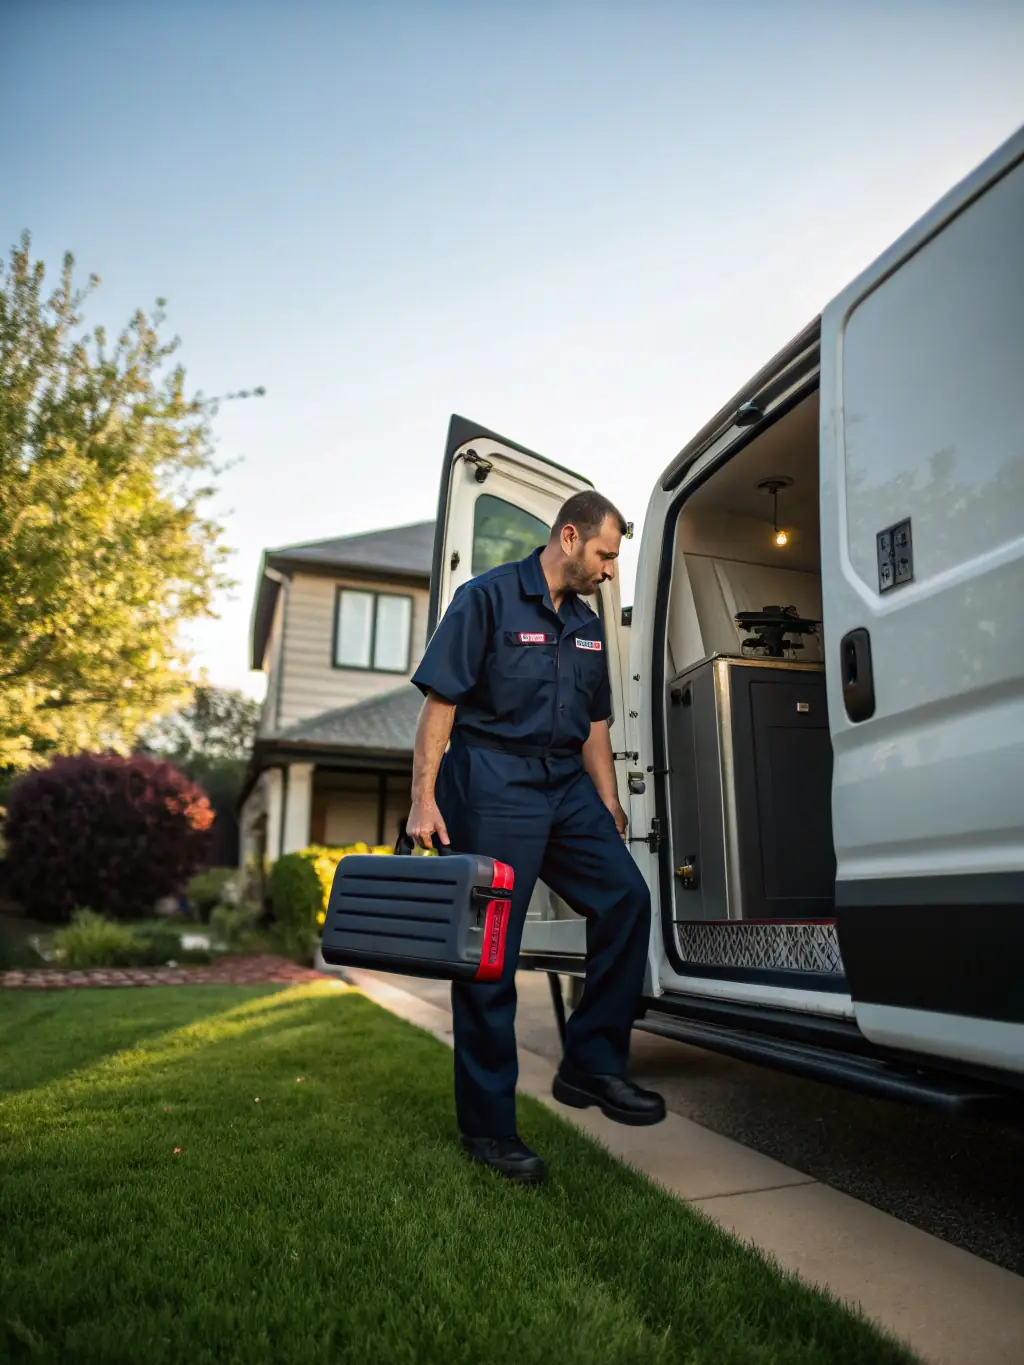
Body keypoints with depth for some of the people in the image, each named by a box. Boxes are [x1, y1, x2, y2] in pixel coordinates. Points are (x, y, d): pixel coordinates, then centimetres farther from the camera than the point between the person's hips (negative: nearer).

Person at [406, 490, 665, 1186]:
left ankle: (591, 1066, 9)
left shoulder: (587, 623, 16)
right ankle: (487, 1126, 12)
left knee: (626, 896, -7)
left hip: (566, 785, 7)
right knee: (489, 949, -2)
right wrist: (424, 799, -15)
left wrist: (608, 807, 15)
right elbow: (440, 702, -10)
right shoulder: (487, 598, -6)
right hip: (492, 784, -7)